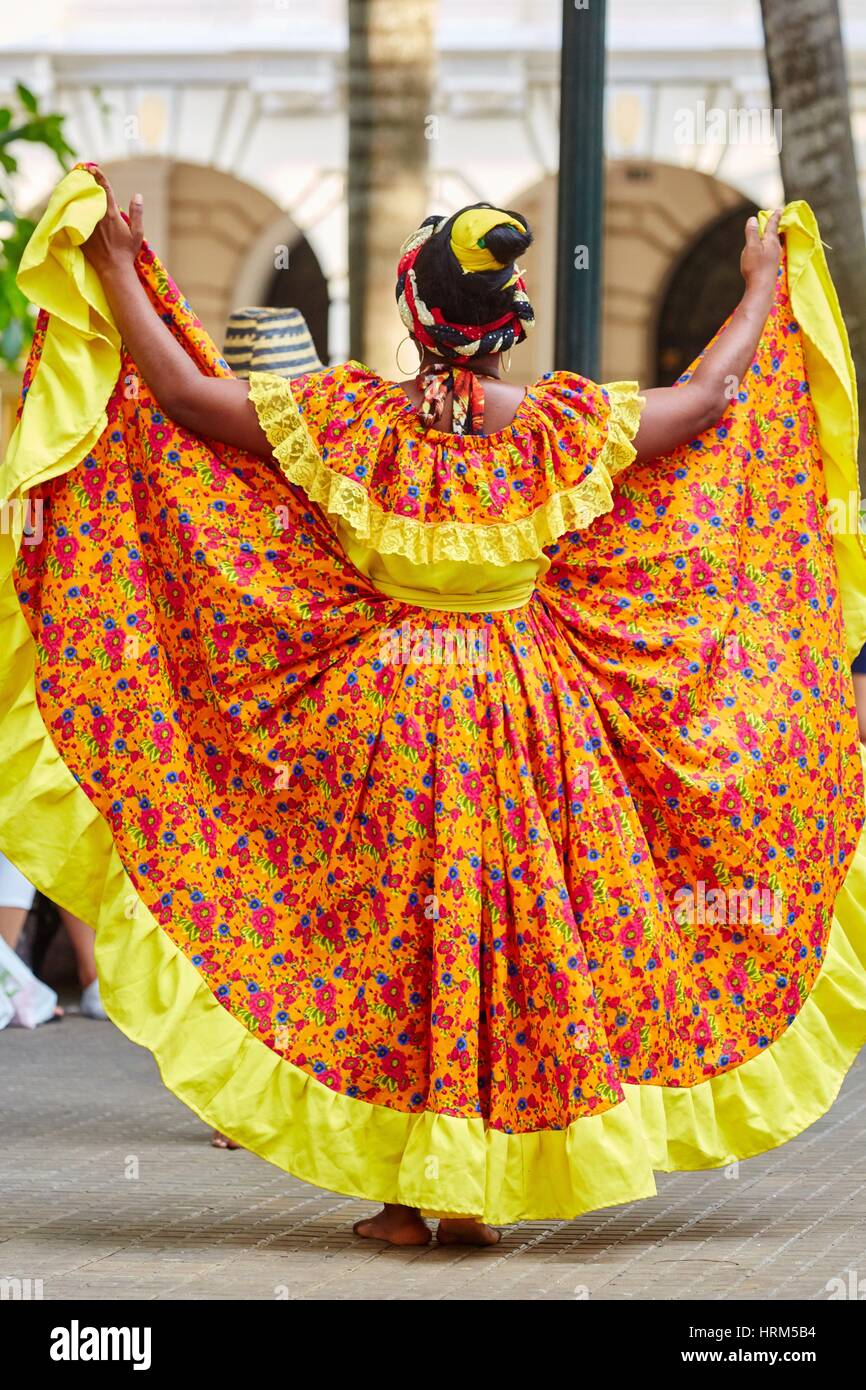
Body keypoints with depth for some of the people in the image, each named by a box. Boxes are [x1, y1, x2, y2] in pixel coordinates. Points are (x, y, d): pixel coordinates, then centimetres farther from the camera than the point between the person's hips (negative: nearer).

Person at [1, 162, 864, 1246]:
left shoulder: (347, 419, -11)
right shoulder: (568, 425, -8)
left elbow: (180, 391, -7)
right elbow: (712, 390, 4)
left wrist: (117, 271, 5)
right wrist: (766, 285, 20)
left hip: (384, 711, 0)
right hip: (532, 724, 0)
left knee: (390, 936, 8)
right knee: (527, 933, 9)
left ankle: (406, 1189, 9)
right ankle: (479, 1195, 9)